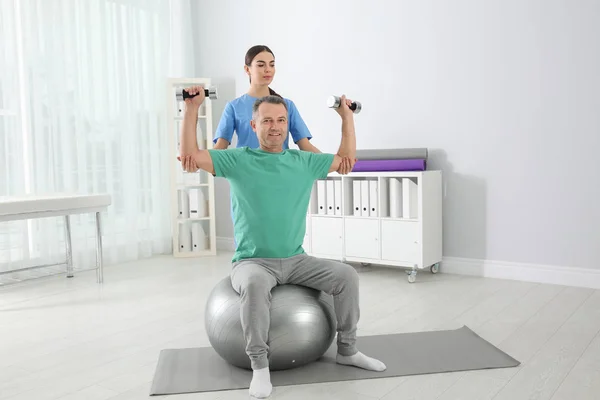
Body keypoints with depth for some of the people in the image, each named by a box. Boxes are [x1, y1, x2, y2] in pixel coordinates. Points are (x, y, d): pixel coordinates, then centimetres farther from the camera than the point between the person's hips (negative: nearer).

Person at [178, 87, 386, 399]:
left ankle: (347, 350, 5)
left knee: (347, 275, -15)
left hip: (296, 261, 4)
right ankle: (259, 365, -21)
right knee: (256, 284, -39)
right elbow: (190, 156, -11)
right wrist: (192, 108, -15)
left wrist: (347, 116, 13)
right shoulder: (238, 161, -3)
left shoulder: (304, 162, 7)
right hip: (252, 262, -4)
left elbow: (346, 159, 16)